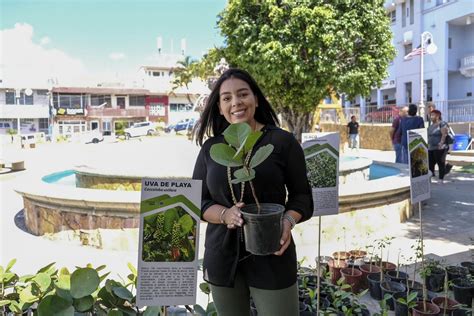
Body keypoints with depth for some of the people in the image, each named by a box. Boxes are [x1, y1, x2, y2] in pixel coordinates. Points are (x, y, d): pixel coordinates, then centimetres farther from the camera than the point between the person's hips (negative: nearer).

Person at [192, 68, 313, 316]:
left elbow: (302, 195, 1)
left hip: (271, 256, -2)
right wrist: (225, 214, -15)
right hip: (222, 258, 3)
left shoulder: (283, 141, -4)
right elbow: (196, 201, 5)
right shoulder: (210, 148, 4)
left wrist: (288, 221, -20)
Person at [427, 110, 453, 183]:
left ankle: (441, 179, 4)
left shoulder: (442, 124, -7)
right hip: (431, 148, 8)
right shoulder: (431, 125, 17)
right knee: (430, 163, 4)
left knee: (441, 163, -2)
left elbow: (444, 134, -16)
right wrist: (428, 145, 17)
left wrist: (441, 143, -25)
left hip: (439, 148, -8)